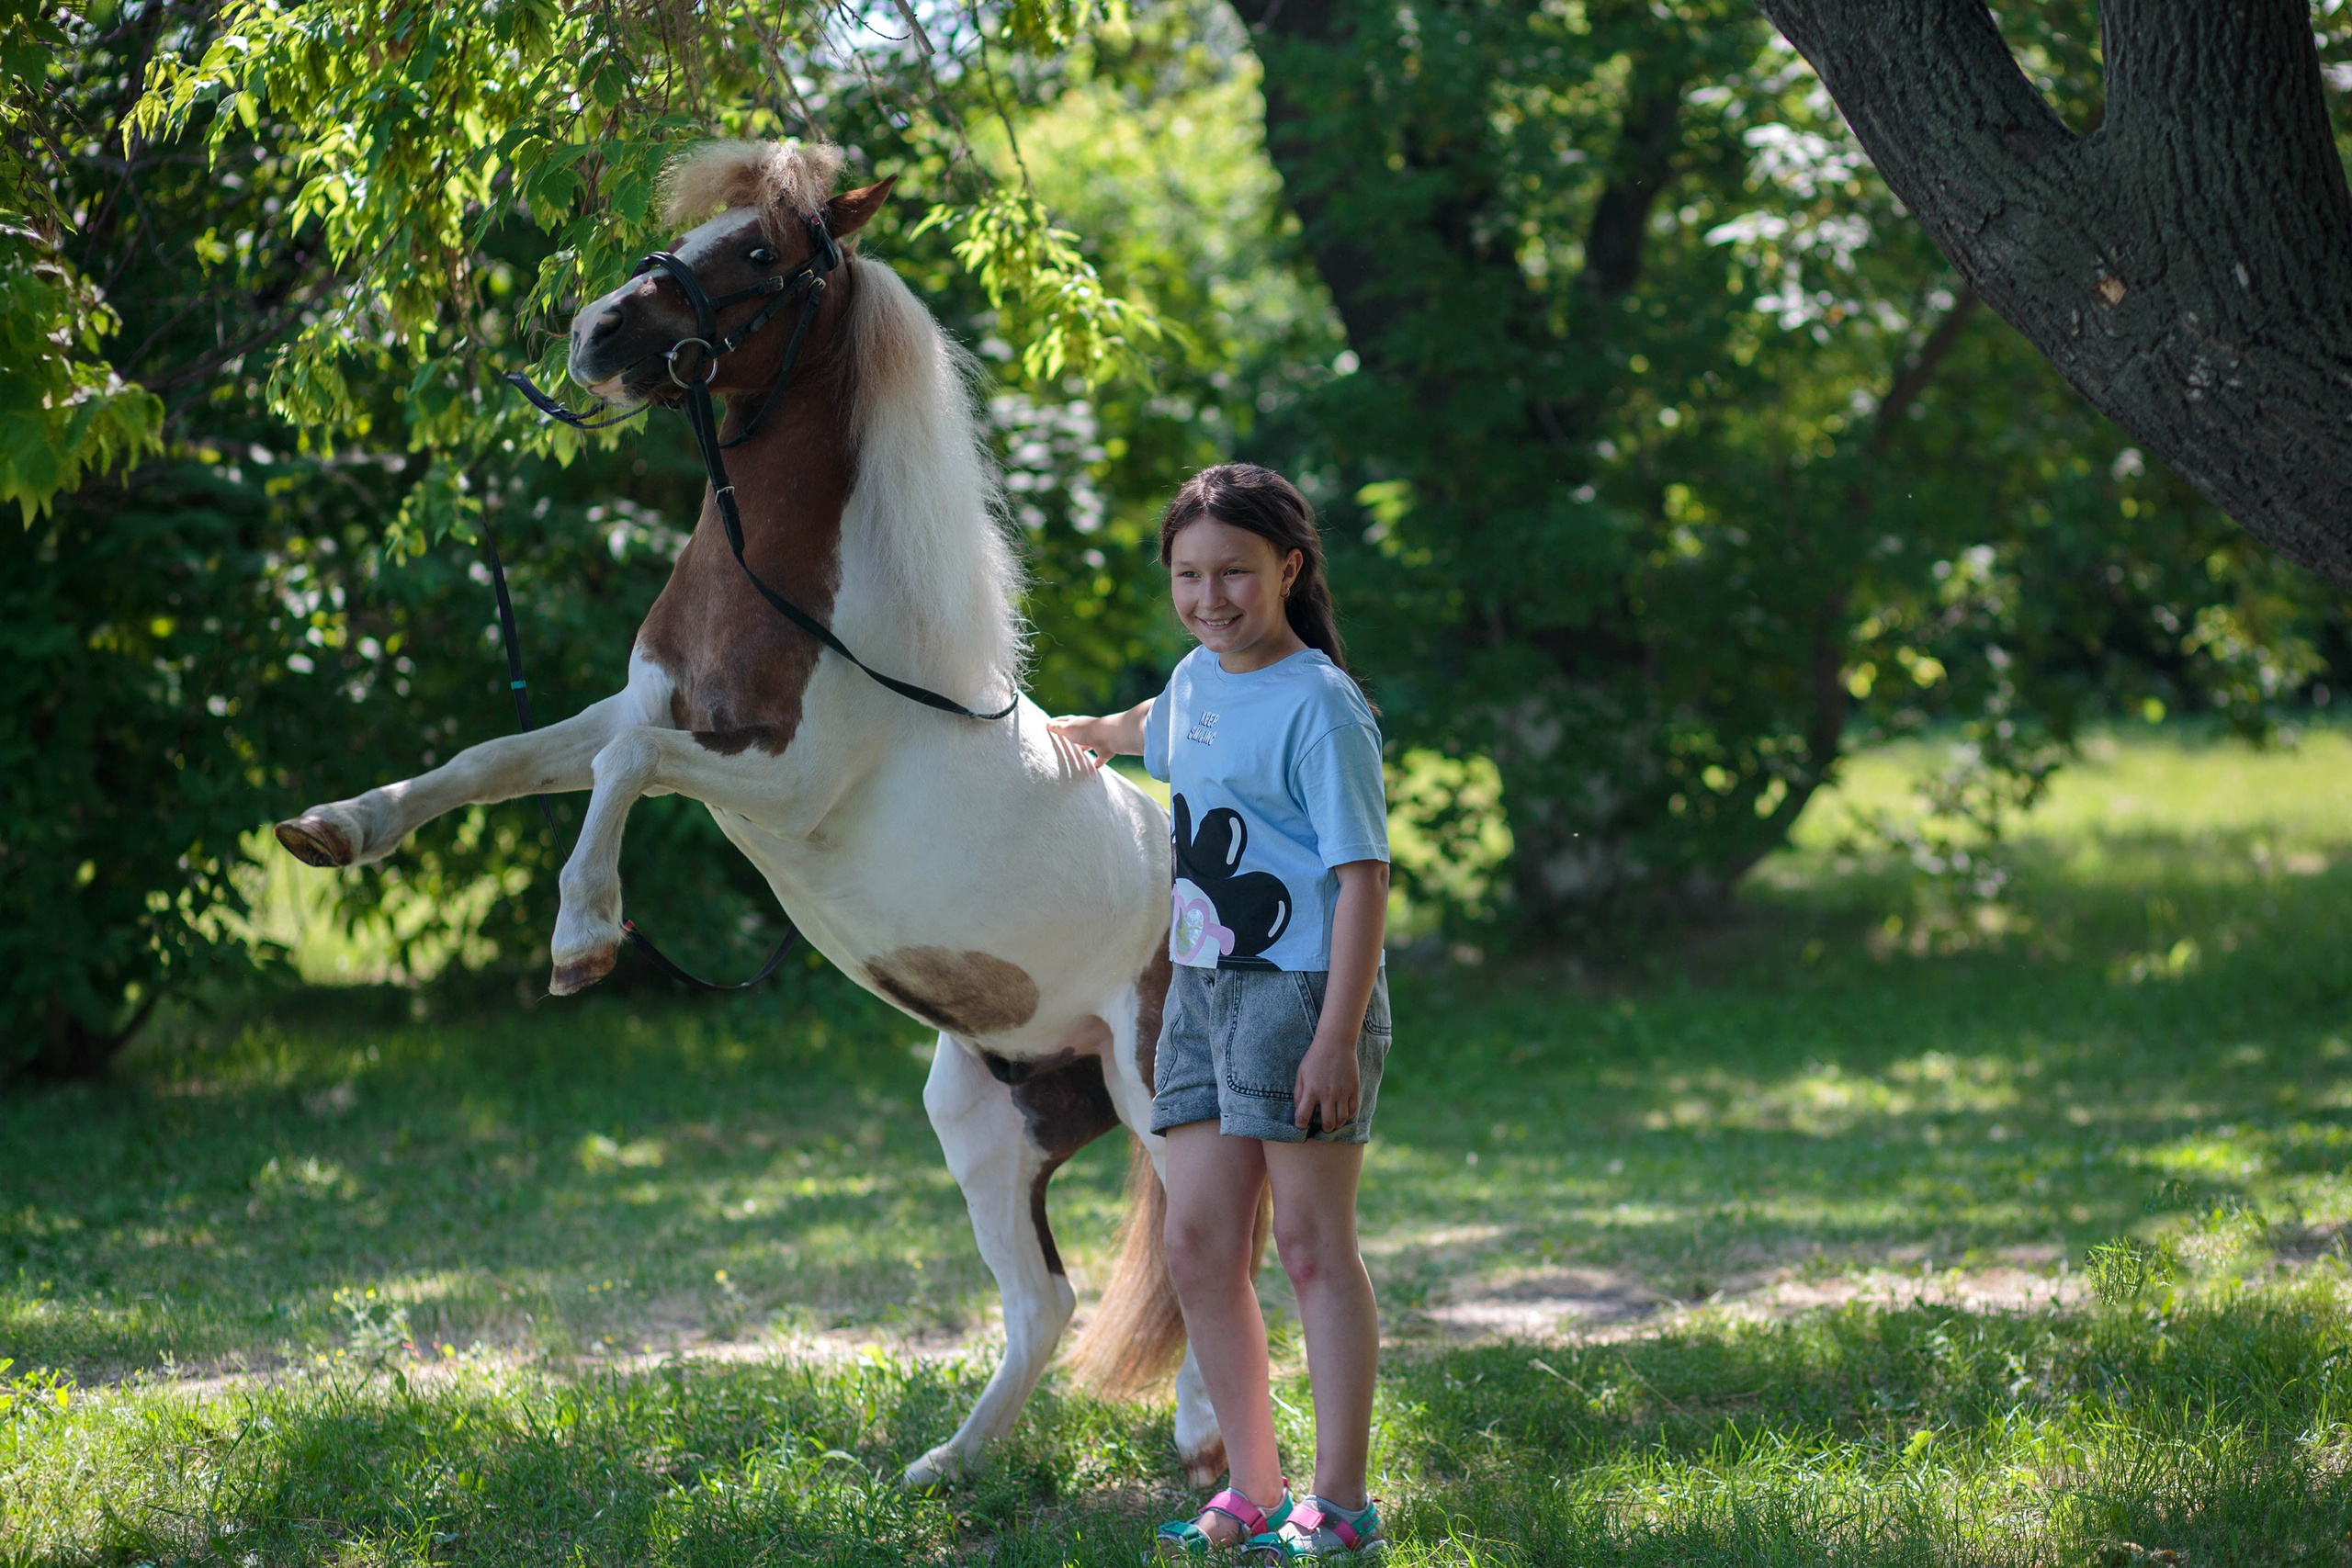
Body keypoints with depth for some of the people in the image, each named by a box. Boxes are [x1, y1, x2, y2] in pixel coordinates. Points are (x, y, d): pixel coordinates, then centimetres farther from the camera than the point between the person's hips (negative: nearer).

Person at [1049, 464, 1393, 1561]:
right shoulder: (1197, 679, 13)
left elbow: (1362, 876, -16)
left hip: (1302, 989, -8)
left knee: (1312, 1245, -4)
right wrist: (1087, 732, 58)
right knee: (1198, 1243, 4)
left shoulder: (1319, 706, -12)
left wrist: (1337, 1037, -22)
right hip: (1203, 989, 8)